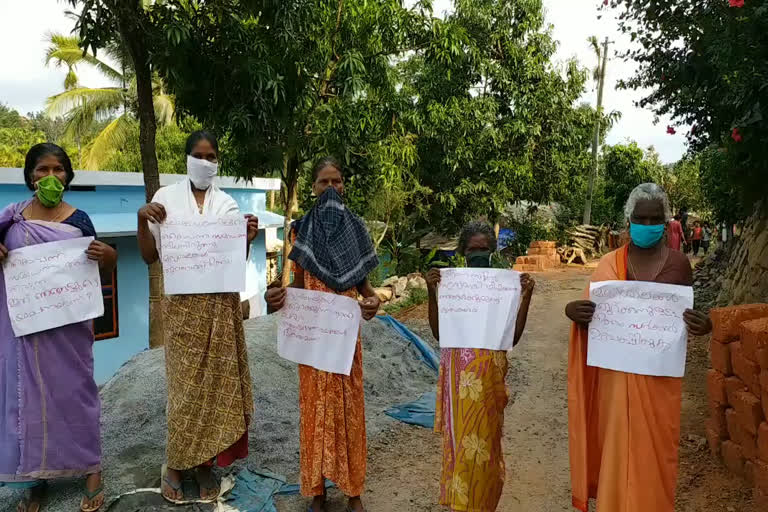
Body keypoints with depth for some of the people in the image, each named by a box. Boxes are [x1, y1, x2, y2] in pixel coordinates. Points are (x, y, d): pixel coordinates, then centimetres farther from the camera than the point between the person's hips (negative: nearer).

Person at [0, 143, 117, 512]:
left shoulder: (78, 219, -1)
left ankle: (91, 470, 17)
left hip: (68, 324, -2)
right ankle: (35, 477, 24)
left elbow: (98, 272, 3)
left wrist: (109, 257, -19)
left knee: (74, 390, 5)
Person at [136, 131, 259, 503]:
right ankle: (175, 463, 20)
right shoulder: (166, 199, 0)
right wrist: (142, 221, -14)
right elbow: (149, 257, 1)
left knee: (218, 381, 5)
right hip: (182, 305, -2)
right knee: (185, 384, 1)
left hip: (221, 305, 2)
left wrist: (248, 238, -12)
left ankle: (204, 463, 21)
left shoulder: (228, 204, 5)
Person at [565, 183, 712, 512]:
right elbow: (592, 318, 3)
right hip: (617, 374, 1)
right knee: (616, 449, 9)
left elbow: (688, 316, 6)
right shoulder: (609, 264, 0)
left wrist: (704, 326, -17)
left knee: (654, 451, 9)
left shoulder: (678, 263, -1)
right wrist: (574, 312, -19)